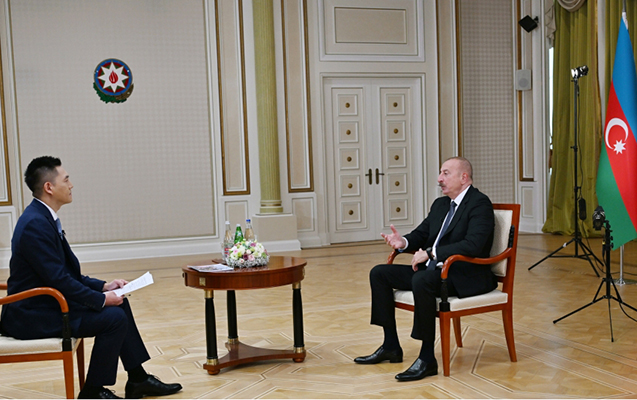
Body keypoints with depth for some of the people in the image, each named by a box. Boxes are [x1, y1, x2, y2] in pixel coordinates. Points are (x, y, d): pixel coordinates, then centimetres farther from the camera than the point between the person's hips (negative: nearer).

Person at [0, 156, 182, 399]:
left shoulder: (44, 218, 10)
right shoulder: (35, 224, -22)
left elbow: (68, 274, 13)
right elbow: (58, 280, -24)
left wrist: (104, 287, 4)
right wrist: (102, 299, -16)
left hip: (46, 302, 10)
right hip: (33, 316, -10)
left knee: (119, 303, 11)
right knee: (113, 318, -17)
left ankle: (138, 379, 16)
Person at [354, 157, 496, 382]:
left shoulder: (480, 203, -11)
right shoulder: (440, 204, 17)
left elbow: (473, 245, -24)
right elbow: (421, 235, 22)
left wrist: (430, 253, -24)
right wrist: (403, 242, -2)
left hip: (467, 275, -10)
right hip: (434, 270, 10)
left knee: (421, 280, -38)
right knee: (379, 273, 2)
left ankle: (427, 358, -26)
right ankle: (391, 346, 6)